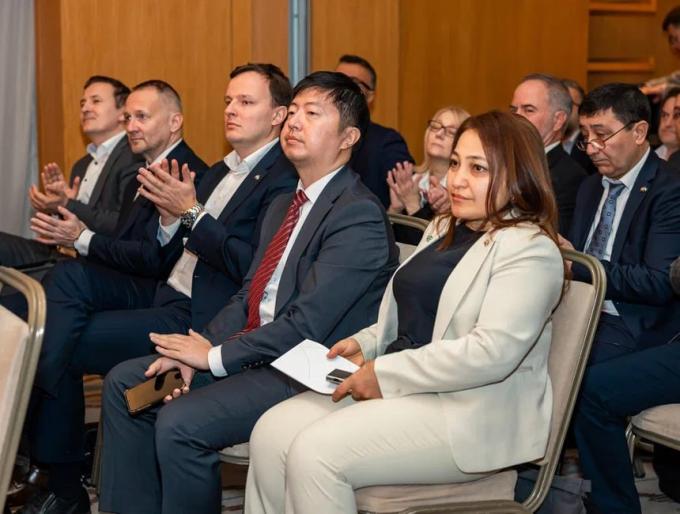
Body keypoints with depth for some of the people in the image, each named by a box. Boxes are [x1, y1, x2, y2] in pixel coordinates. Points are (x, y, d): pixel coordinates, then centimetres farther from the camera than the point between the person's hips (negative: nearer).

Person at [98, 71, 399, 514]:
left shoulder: (359, 215, -16)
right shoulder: (284, 206, 16)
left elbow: (307, 323, -21)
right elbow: (249, 295, 13)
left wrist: (217, 356, -14)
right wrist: (198, 349, -4)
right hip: (259, 348, 10)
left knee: (180, 423, -27)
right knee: (125, 383, 6)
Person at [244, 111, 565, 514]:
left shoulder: (529, 249, -11)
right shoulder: (444, 230, 18)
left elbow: (492, 352, -23)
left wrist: (385, 374, -19)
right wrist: (365, 345, 6)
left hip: (472, 415, -9)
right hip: (398, 387, 9)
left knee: (315, 453, -24)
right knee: (272, 432, -11)